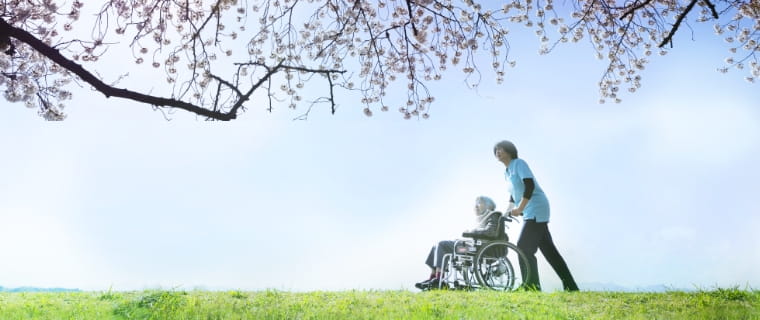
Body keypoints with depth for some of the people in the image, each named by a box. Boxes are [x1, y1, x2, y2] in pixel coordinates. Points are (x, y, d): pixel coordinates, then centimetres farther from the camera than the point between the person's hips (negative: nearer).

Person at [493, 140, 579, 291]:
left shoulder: (519, 163, -8)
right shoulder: (506, 172, 18)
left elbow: (530, 185, -20)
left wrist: (520, 208, -22)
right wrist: (507, 211, 19)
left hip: (536, 208, -9)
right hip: (529, 212, 9)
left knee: (524, 248, -13)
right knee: (549, 249, 10)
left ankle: (532, 286, -8)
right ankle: (570, 286, 16)